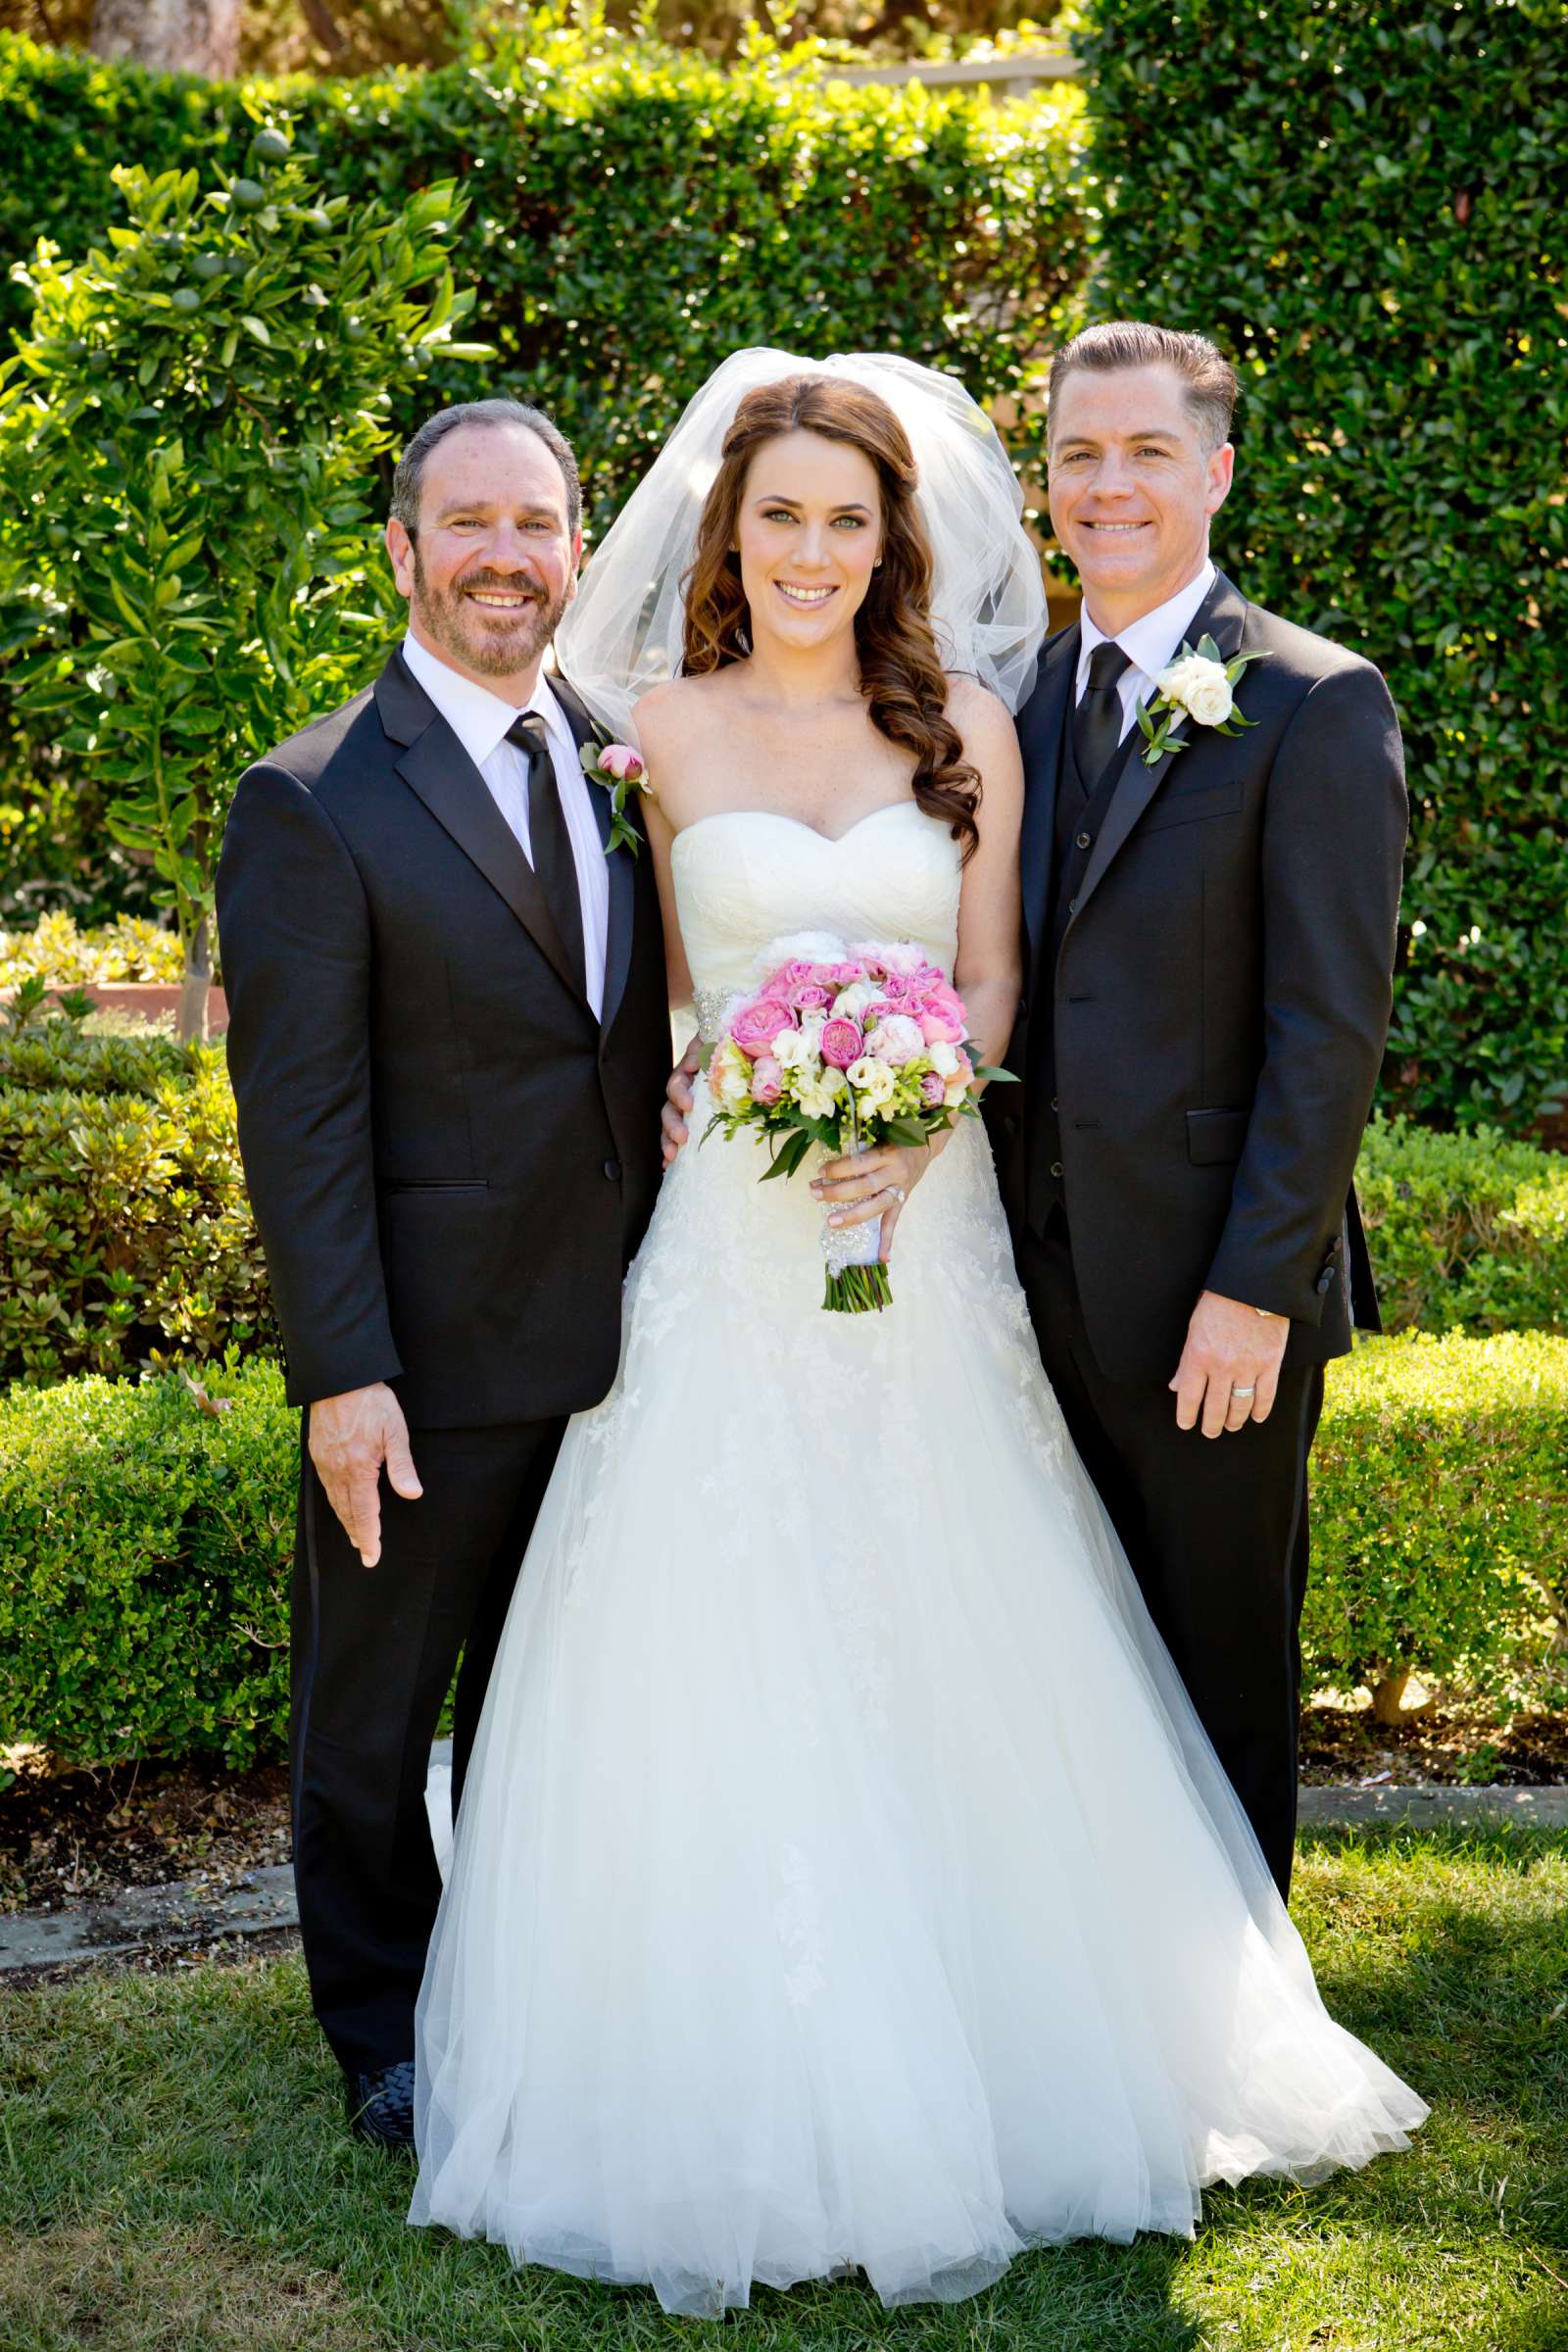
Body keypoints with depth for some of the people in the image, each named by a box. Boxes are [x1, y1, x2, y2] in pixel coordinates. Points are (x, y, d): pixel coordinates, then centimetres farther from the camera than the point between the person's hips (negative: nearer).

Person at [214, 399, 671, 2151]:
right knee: (375, 1711, 13)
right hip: (430, 1358, -5)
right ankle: (386, 2029, 33)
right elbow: (297, 1119, -15)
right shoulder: (314, 802, -13)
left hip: (611, 1341, 6)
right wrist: (341, 1377, -19)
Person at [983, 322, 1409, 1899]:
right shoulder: (1028, 702, 10)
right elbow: (1013, 986, 13)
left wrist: (1256, 1288, -18)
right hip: (1050, 1274, 5)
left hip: (1213, 1290, -5)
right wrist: (1001, 1226, 3)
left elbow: (1334, 1025, -14)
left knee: (1224, 1656, 10)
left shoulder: (1315, 703, -9)